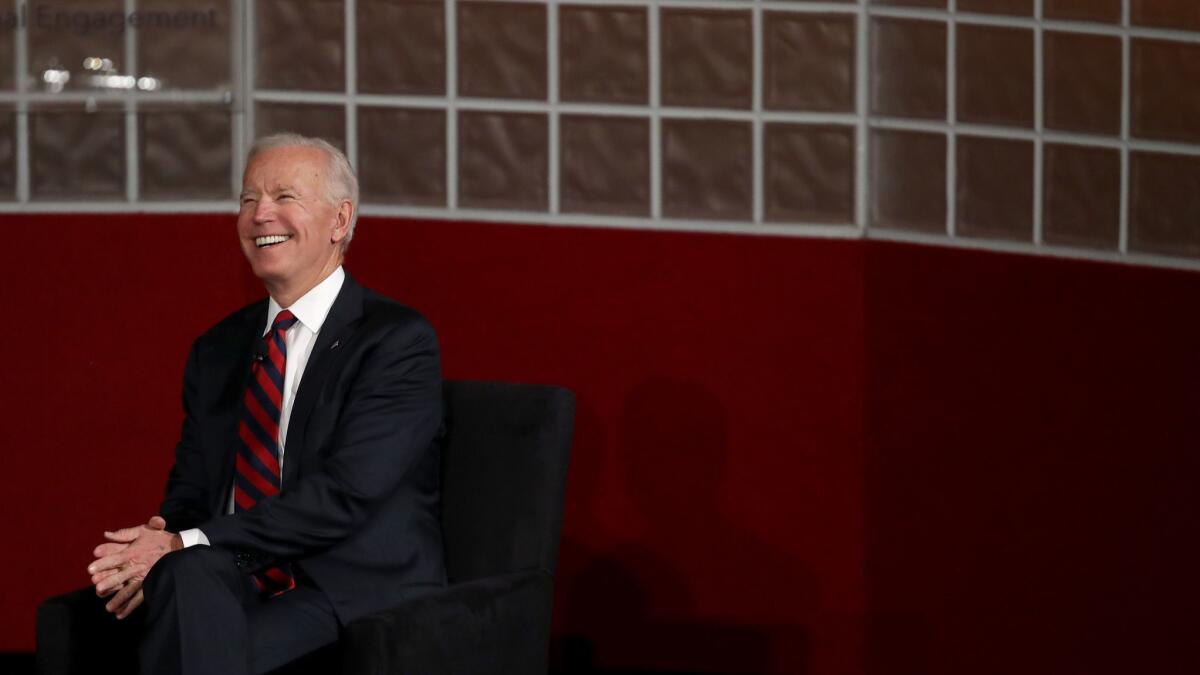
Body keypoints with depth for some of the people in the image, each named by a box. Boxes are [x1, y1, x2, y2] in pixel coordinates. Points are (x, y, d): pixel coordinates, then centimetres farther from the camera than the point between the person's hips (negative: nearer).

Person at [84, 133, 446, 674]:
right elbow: (190, 489, 14)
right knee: (185, 576, -32)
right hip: (232, 590, 4)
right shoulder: (216, 350, 18)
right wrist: (159, 543, -12)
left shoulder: (399, 340, -3)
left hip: (359, 597, -4)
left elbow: (344, 494, -14)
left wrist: (187, 546, -19)